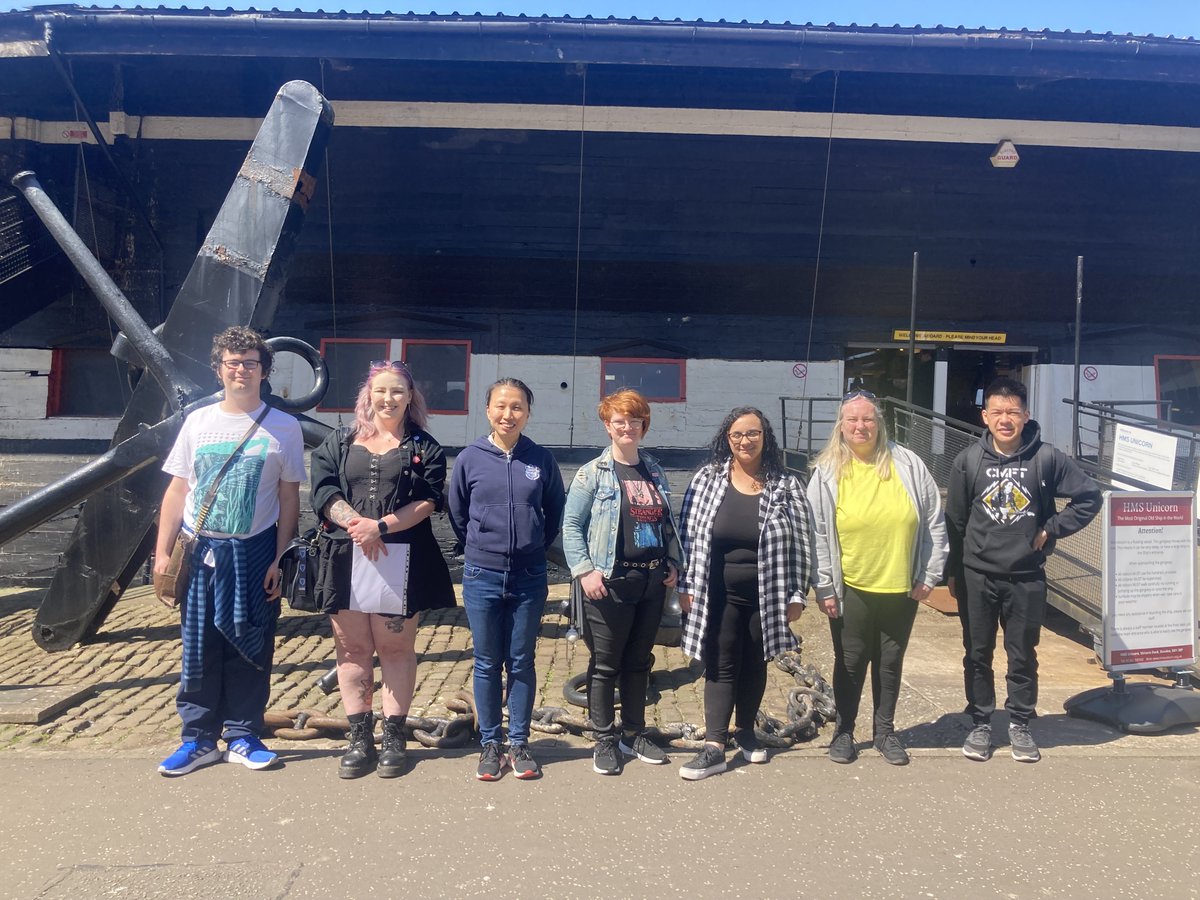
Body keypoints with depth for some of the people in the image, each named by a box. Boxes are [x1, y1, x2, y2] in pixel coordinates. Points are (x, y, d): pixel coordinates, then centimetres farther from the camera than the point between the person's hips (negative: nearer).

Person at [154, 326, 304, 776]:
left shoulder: (283, 428, 0)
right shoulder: (198, 421, 6)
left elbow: (289, 498, 1)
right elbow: (177, 491, 8)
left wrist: (279, 559, -5)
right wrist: (163, 552, 3)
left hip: (253, 552, -1)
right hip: (198, 550, 2)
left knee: (250, 649, 6)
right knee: (198, 649, 7)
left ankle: (243, 736, 18)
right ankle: (198, 739, 17)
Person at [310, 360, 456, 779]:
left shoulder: (424, 448, 7)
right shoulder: (339, 442, 13)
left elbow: (428, 502, -4)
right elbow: (323, 491, 2)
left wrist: (381, 526, -15)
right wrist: (354, 523, -14)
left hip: (401, 561, -2)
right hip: (345, 559, 2)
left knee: (396, 648, 4)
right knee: (352, 649, 6)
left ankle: (394, 736, 13)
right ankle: (359, 738, 15)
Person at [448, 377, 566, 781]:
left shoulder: (542, 460, -1)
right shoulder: (470, 459, -3)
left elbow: (555, 513, 10)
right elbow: (457, 514, 8)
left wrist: (535, 547, 8)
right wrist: (480, 549, 9)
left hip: (529, 578, 0)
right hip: (482, 577, 0)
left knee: (521, 663, 10)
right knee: (487, 664, 9)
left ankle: (519, 743, 21)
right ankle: (490, 744, 21)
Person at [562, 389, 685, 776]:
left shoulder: (656, 472, 13)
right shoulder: (593, 473, -4)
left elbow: (669, 523, 18)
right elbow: (571, 525, -7)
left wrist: (674, 563, 7)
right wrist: (585, 570, -15)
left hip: (651, 583, 5)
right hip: (610, 582, -5)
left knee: (639, 662, 14)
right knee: (606, 665, 4)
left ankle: (634, 735, 27)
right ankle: (605, 740, 16)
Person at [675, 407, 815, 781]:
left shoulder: (785, 486, -1)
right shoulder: (707, 480, -2)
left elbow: (801, 543, 0)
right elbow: (689, 535, 0)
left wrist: (796, 595, -2)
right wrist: (686, 586, -2)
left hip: (766, 596, 1)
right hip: (718, 596, -1)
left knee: (755, 665, 15)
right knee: (721, 667, 2)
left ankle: (745, 730, 34)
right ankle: (714, 746, 4)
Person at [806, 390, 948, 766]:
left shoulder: (908, 465, -2)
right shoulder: (826, 473, -5)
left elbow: (935, 523, 3)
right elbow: (818, 536, -4)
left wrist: (930, 575, 1)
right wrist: (824, 588, -5)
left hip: (901, 588, 1)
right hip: (850, 590, -1)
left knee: (890, 662, 14)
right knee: (850, 662, 10)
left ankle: (885, 731, 31)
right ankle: (844, 731, 27)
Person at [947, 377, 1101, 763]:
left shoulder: (1047, 458, -6)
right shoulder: (968, 460, -3)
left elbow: (1089, 497, 3)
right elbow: (954, 520, 4)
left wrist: (1051, 529, -5)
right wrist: (953, 572, 5)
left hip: (1026, 577, -1)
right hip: (977, 576, 1)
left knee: (1023, 655, 11)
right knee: (977, 655, 10)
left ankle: (1020, 724, 27)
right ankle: (980, 724, 24)